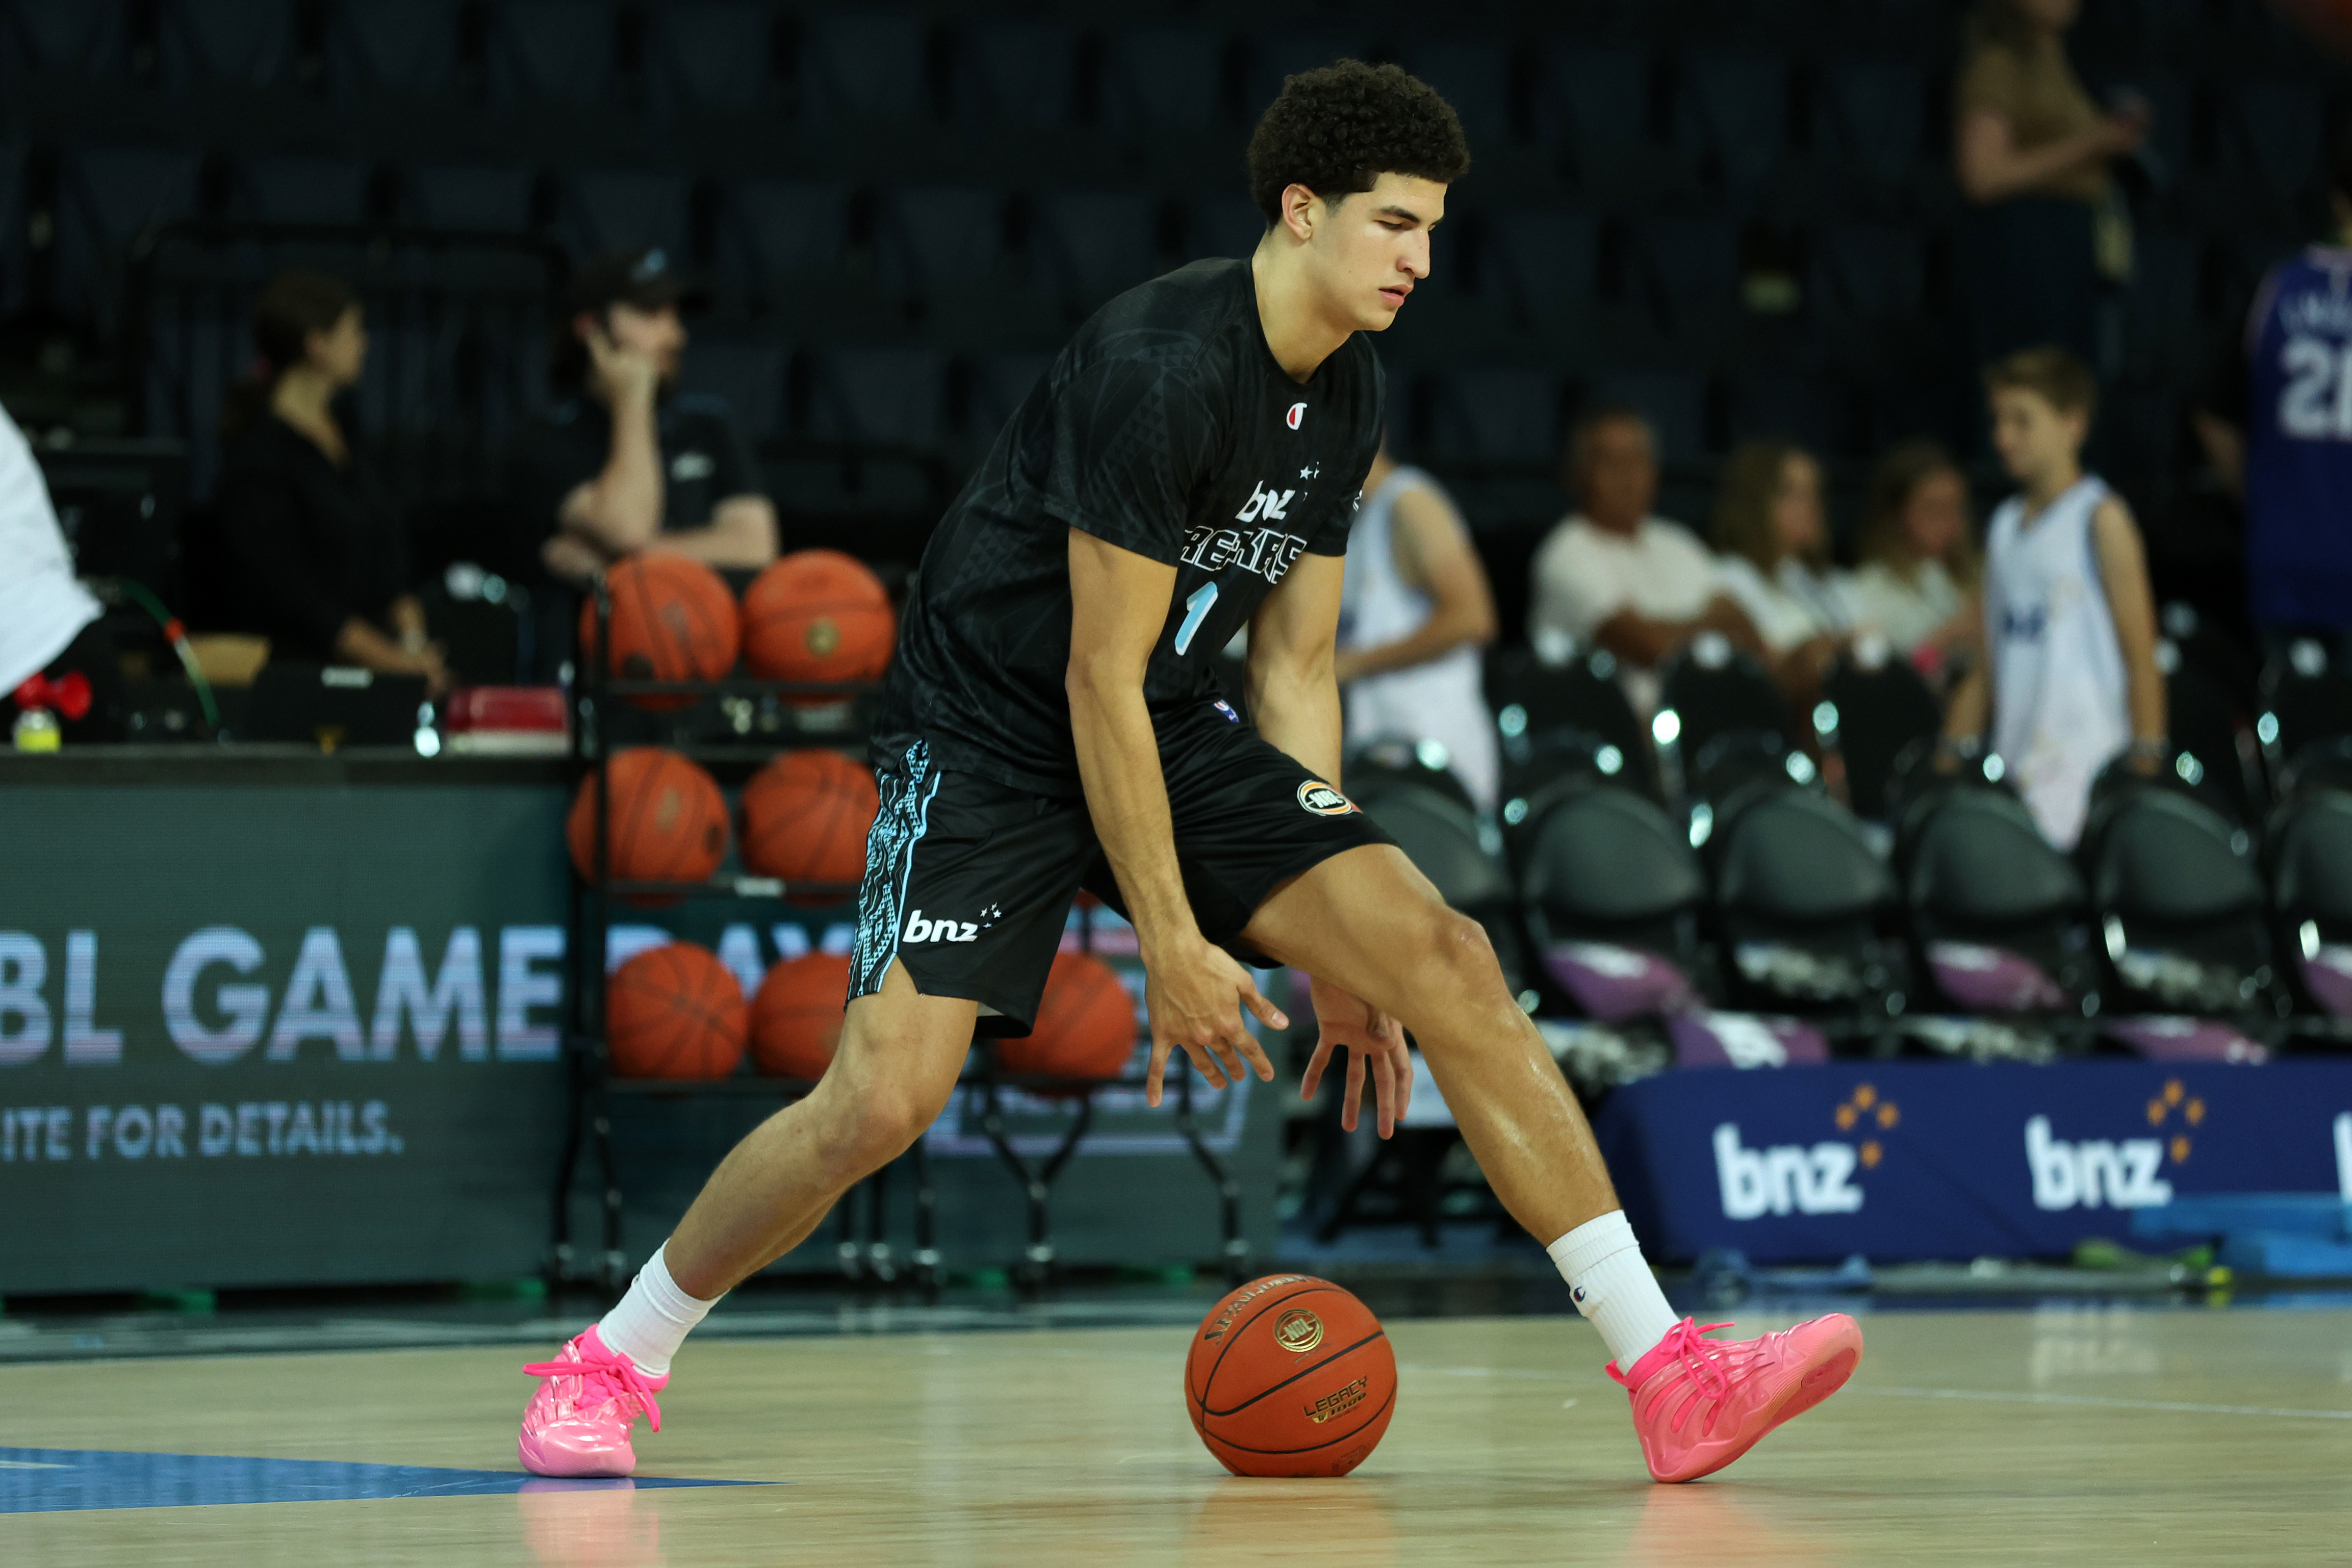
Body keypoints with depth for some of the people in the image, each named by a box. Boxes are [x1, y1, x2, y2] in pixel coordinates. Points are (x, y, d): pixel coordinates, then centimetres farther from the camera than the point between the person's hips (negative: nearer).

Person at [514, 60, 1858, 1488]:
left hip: (1178, 736, 7)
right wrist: (1171, 945, -19)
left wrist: (1338, 950, 7)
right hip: (991, 738, -7)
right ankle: (614, 1363, 6)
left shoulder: (1349, 397, 3)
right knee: (886, 1099, -20)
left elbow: (1293, 670, 10)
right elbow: (1100, 676, -21)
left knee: (1447, 959, -11)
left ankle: (1671, 1375, -14)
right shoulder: (1164, 366, -23)